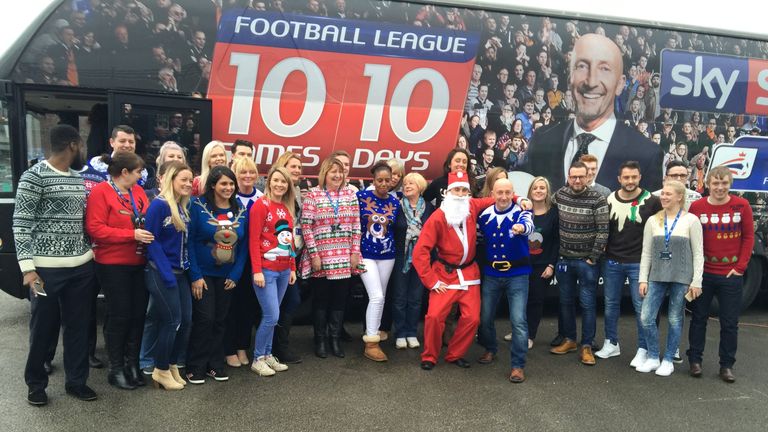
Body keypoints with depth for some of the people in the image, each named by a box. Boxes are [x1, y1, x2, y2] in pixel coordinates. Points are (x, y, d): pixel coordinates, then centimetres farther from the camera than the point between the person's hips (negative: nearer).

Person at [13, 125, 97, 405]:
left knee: (78, 325, 11)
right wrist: (27, 267, -15)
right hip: (47, 268, -6)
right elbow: (21, 225, -10)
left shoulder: (78, 179, 12)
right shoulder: (34, 176, -7)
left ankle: (76, 381, 25)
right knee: (43, 327, 6)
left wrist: (91, 252, 12)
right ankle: (36, 383, 26)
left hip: (81, 266, 6)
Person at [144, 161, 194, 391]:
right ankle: (161, 370, 14)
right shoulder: (158, 205, -13)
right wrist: (167, 273, -18)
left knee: (186, 321, 8)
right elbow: (151, 241, -16)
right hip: (161, 273, -8)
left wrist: (186, 267, 6)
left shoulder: (183, 207, 11)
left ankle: (172, 365, 24)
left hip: (180, 273, 8)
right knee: (171, 321, -3)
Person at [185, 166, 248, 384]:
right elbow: (189, 241, -12)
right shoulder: (198, 206, -10)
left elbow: (244, 244, 4)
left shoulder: (241, 210, 2)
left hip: (227, 275, 4)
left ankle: (215, 364, 23)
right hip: (203, 273, -4)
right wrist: (195, 276, -15)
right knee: (204, 319, -4)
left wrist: (235, 275, -3)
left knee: (220, 320, 10)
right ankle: (195, 367, 11)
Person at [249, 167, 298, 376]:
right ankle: (258, 359, 10)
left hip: (284, 270, 6)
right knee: (271, 316, -6)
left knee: (271, 316, 13)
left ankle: (268, 355, 24)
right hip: (266, 269, -6)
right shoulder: (261, 205, -8)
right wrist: (257, 271, -17)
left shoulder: (287, 208, 12)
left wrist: (293, 268, 13)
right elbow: (254, 240, -12)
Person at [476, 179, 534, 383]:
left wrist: (521, 228, -58)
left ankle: (518, 365, 6)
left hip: (517, 274, -4)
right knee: (484, 317, 11)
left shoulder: (521, 212, -12)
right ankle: (490, 349, 38)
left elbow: (528, 225, -36)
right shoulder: (484, 215, 0)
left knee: (518, 320, -7)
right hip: (491, 274, 4)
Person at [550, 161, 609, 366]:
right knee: (566, 301, 12)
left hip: (587, 261, -4)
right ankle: (569, 340, 26)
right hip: (564, 259, 4)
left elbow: (603, 230, -12)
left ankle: (586, 346, 11)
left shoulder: (597, 199, -11)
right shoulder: (559, 195, 0)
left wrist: (593, 257, -12)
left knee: (587, 304, 2)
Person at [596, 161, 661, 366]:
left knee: (641, 306, 2)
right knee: (611, 304, 12)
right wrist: (602, 252, 4)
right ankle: (611, 344, 26)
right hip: (612, 262, 3)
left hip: (639, 263, -3)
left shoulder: (651, 201, -7)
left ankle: (643, 349, 15)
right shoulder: (609, 200, 1)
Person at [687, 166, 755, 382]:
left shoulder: (742, 205, -3)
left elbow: (748, 237, 1)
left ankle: (727, 366, 19)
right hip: (703, 273, 0)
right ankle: (695, 360, 21)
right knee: (699, 318, 10)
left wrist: (740, 267, -4)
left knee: (730, 323, 7)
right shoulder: (696, 207, -3)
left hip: (731, 275, 0)